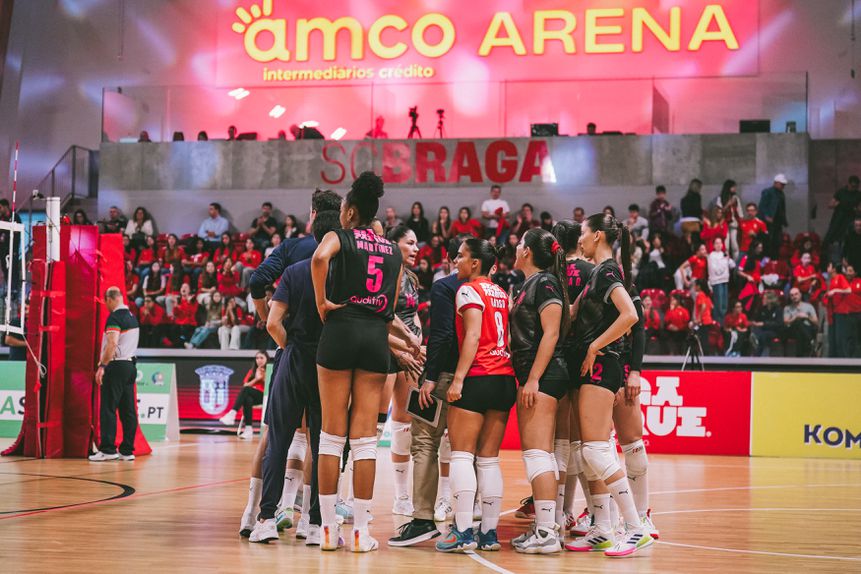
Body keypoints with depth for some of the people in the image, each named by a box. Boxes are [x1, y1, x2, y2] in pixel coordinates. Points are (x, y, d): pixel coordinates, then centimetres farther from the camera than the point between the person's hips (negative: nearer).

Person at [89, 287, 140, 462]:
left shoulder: (115, 317, -12)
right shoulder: (132, 316, 14)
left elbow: (112, 343, -23)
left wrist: (102, 365, -23)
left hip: (116, 366, -8)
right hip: (130, 365, 8)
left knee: (108, 409, -5)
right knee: (128, 410, 7)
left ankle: (107, 449, -8)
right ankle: (127, 450, 7)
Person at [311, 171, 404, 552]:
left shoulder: (339, 237, 2)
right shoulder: (393, 251, 16)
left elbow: (320, 257, -22)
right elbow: (391, 310, 14)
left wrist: (321, 301, -12)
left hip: (341, 330, -3)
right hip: (377, 336, 3)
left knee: (332, 434, 3)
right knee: (365, 436, 3)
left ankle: (328, 527, 6)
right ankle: (360, 531, 3)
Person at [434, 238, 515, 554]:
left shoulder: (469, 290, -4)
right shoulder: (502, 294, 18)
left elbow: (473, 336, -13)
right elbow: (509, 339, 16)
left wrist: (458, 378, -16)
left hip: (477, 379, -7)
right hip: (505, 380, 7)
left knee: (461, 454, -5)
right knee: (489, 458, 7)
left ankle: (463, 532, -12)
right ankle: (489, 533, 4)